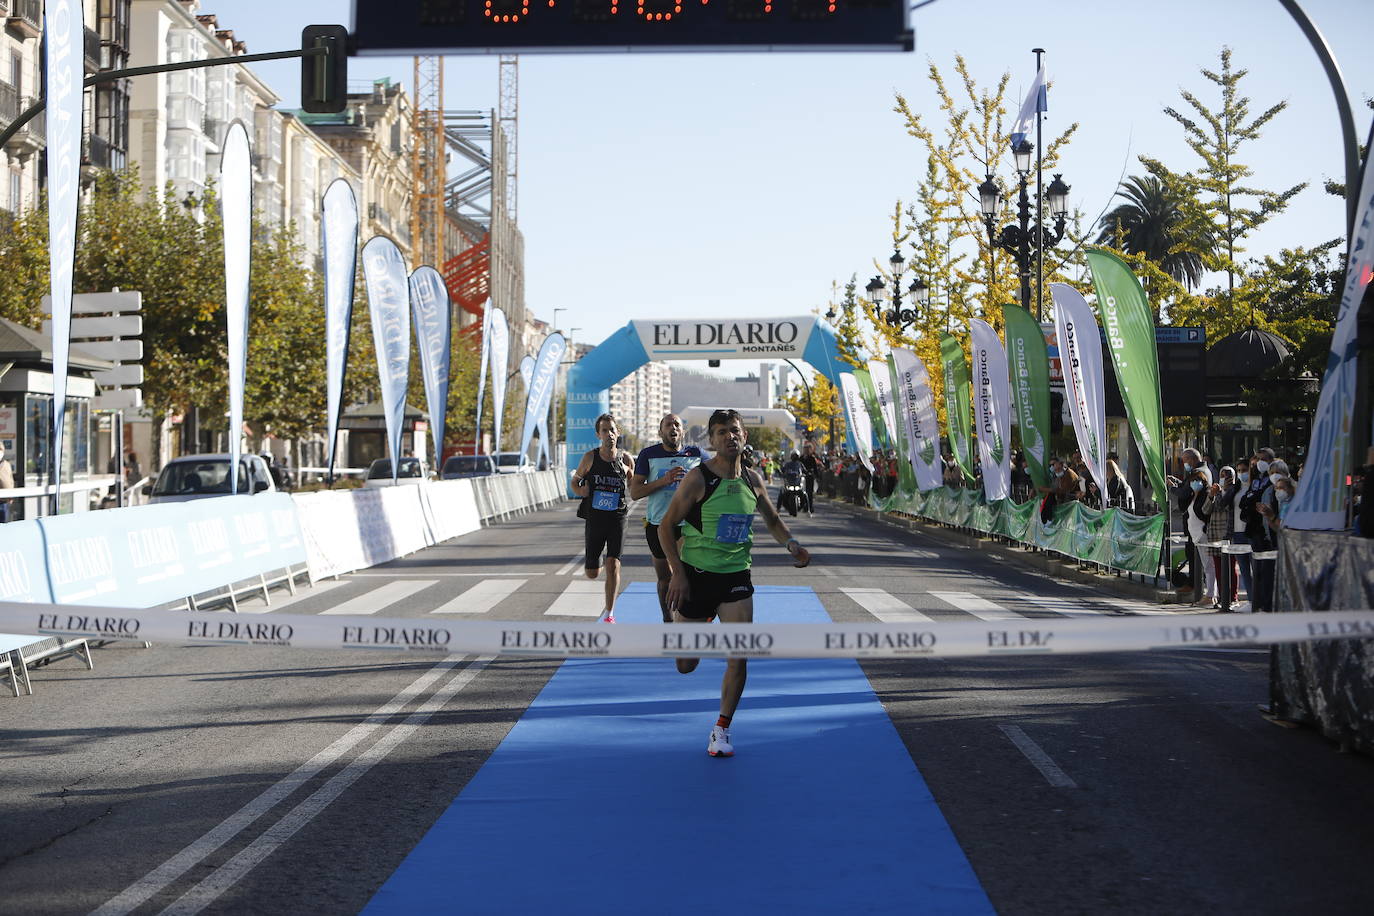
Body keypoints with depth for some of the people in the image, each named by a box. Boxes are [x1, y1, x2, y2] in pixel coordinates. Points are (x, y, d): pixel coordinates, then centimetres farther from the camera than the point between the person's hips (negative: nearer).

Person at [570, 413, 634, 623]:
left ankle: (609, 613, -7)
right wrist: (581, 491, -11)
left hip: (617, 518, -1)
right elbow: (575, 481, 11)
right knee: (592, 573, 6)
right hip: (595, 518, 1)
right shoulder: (590, 457, -1)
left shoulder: (625, 459, 1)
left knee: (613, 564, -14)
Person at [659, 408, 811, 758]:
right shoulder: (698, 479, -12)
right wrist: (677, 574, -17)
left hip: (736, 577, 3)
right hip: (695, 575, -3)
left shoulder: (751, 480, 3)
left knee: (738, 658, -8)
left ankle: (721, 729, 9)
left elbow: (772, 520, 19)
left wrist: (791, 543, -2)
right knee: (686, 665, 6)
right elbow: (665, 526, -10)